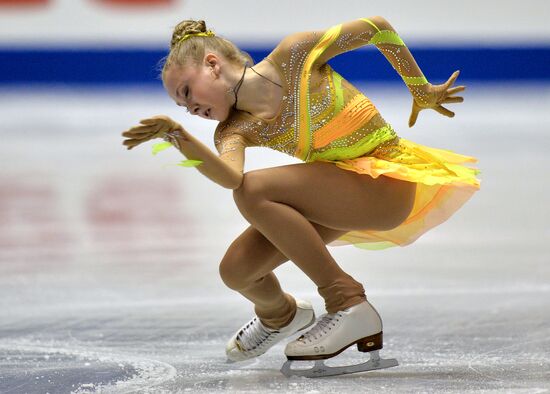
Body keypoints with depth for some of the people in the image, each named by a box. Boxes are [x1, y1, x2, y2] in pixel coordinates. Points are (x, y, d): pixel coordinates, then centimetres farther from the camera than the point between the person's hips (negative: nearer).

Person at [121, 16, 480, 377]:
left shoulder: (294, 56, -15)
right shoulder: (236, 128, -4)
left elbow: (378, 27, -4)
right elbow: (230, 178, -28)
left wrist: (422, 91, 1)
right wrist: (180, 138, -42)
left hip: (388, 181, -6)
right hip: (337, 190, 6)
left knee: (254, 191, -26)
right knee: (236, 271, -7)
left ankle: (349, 306, -21)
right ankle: (280, 314, 32)